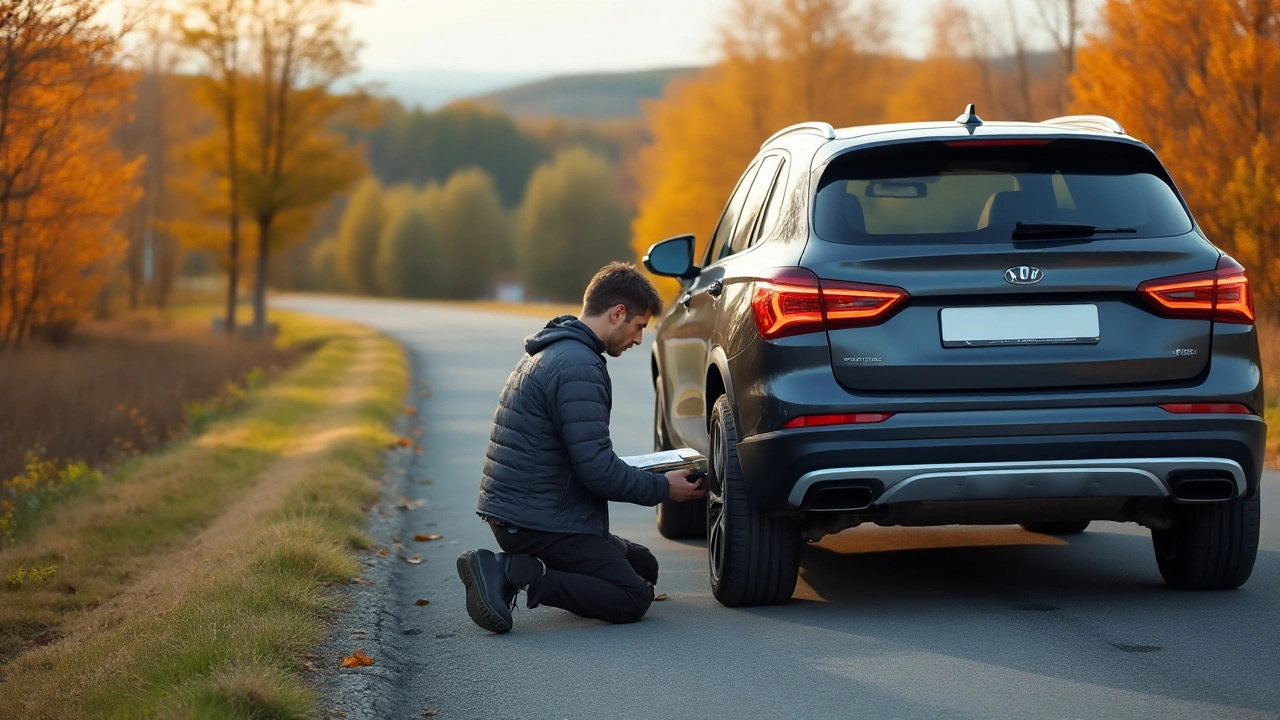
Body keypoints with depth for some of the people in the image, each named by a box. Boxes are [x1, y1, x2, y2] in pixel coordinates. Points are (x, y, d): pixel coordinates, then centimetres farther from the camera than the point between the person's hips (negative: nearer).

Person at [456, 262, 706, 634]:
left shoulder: (549, 352, 16)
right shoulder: (578, 367, -18)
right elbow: (596, 470, -20)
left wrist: (648, 478, 19)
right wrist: (663, 488, -7)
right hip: (537, 518, -10)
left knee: (643, 565, 18)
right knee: (634, 598, -10)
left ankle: (515, 569, 5)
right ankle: (515, 574, -16)